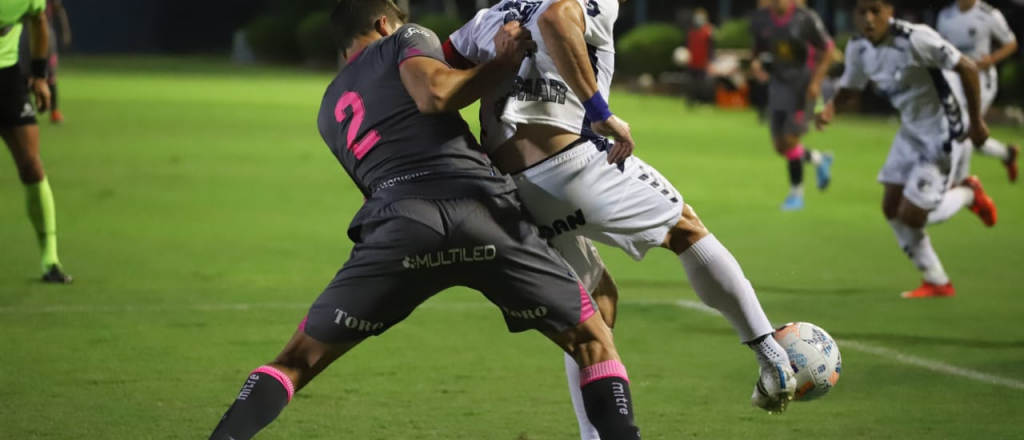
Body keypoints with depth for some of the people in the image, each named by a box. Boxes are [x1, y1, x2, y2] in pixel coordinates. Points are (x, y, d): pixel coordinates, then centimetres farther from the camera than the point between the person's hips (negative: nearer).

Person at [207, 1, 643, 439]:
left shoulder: (331, 111, 33)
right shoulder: (406, 39, 19)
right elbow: (434, 94, -2)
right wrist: (502, 63, 10)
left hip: (401, 223, 3)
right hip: (485, 209, -3)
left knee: (296, 361, 13)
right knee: (593, 343, 13)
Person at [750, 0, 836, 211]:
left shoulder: (805, 18, -17)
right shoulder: (760, 19, -3)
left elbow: (828, 49, -7)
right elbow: (759, 48, 13)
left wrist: (816, 81, -12)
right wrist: (756, 63, -10)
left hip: (803, 85, -5)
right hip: (778, 83, 5)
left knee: (790, 138, -11)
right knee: (780, 145, 6)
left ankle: (796, 192, 7)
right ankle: (819, 159, 35)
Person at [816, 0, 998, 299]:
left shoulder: (915, 39, -28)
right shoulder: (859, 48, -4)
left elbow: (967, 68, -22)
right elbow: (850, 93, 5)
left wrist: (976, 122, -16)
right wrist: (830, 109, -19)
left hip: (945, 132, -8)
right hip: (912, 131, 8)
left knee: (911, 217, -8)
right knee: (892, 209, 7)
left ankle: (968, 193, 21)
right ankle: (937, 283, 23)